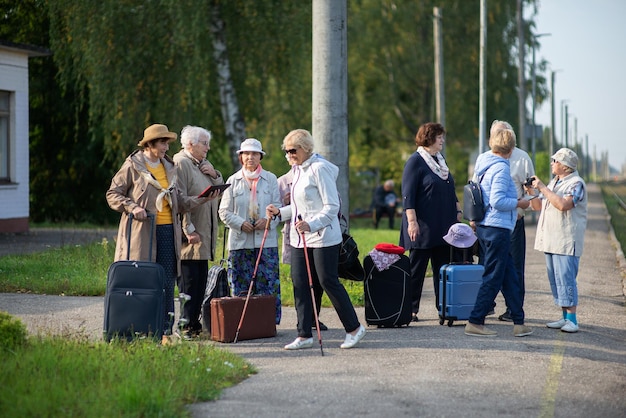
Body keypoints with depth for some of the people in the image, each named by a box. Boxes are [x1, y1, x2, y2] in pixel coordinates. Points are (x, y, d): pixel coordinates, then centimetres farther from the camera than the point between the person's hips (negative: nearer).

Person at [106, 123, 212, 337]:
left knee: (167, 283, 2)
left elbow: (178, 200, 17)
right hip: (142, 231, -5)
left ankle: (165, 330, 7)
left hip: (167, 230, 5)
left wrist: (203, 199, 4)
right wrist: (132, 207, -14)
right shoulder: (132, 166, -1)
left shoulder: (169, 167, 15)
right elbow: (112, 194, 1)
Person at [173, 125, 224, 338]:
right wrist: (188, 230, -19)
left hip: (204, 236, 9)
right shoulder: (180, 163, -10)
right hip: (190, 236, -9)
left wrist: (214, 174, 3)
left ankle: (194, 322, 14)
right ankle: (186, 325, -4)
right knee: (189, 280, -8)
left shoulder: (203, 164, 19)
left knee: (201, 280, 9)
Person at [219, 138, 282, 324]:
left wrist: (268, 221, -13)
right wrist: (240, 223, -10)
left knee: (268, 284, -3)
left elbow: (278, 207, 6)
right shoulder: (233, 181, 8)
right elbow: (224, 211, 6)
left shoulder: (271, 179, 8)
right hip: (240, 241, 0)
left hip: (266, 241, 0)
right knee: (241, 286, 2)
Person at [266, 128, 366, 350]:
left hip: (323, 237, -9)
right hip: (300, 238, 9)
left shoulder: (319, 169, -13)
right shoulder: (297, 170, 14)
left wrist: (311, 224, -30)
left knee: (328, 281, -3)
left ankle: (354, 328, 11)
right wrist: (280, 212, 10)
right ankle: (304, 335, 10)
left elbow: (332, 206, -18)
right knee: (300, 284, 5)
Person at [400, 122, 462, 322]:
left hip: (443, 227, 7)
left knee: (443, 267, 8)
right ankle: (410, 309, 6)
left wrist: (457, 211, 17)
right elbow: (408, 195, -14)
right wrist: (412, 221, -20)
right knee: (417, 268, -1)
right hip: (423, 227, -7)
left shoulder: (440, 160, 15)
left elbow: (451, 191, 24)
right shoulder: (415, 161, -8)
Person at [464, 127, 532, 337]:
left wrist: (512, 207, 27)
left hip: (485, 226, 9)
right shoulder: (501, 168, -15)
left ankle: (519, 322, 16)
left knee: (509, 277, 12)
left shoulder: (485, 165, 12)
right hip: (497, 228, -9)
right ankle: (474, 323, 0)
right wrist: (519, 203, -8)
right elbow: (498, 201, -21)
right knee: (492, 278, -3)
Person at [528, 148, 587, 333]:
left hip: (566, 241, -9)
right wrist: (531, 192, 4)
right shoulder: (554, 182, 18)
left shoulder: (576, 183, -10)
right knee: (555, 279, 10)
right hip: (551, 240, 9)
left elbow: (563, 204, -25)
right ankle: (565, 317, 16)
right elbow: (538, 206, 21)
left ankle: (572, 320, -8)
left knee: (566, 279, -10)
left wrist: (542, 188, -19)